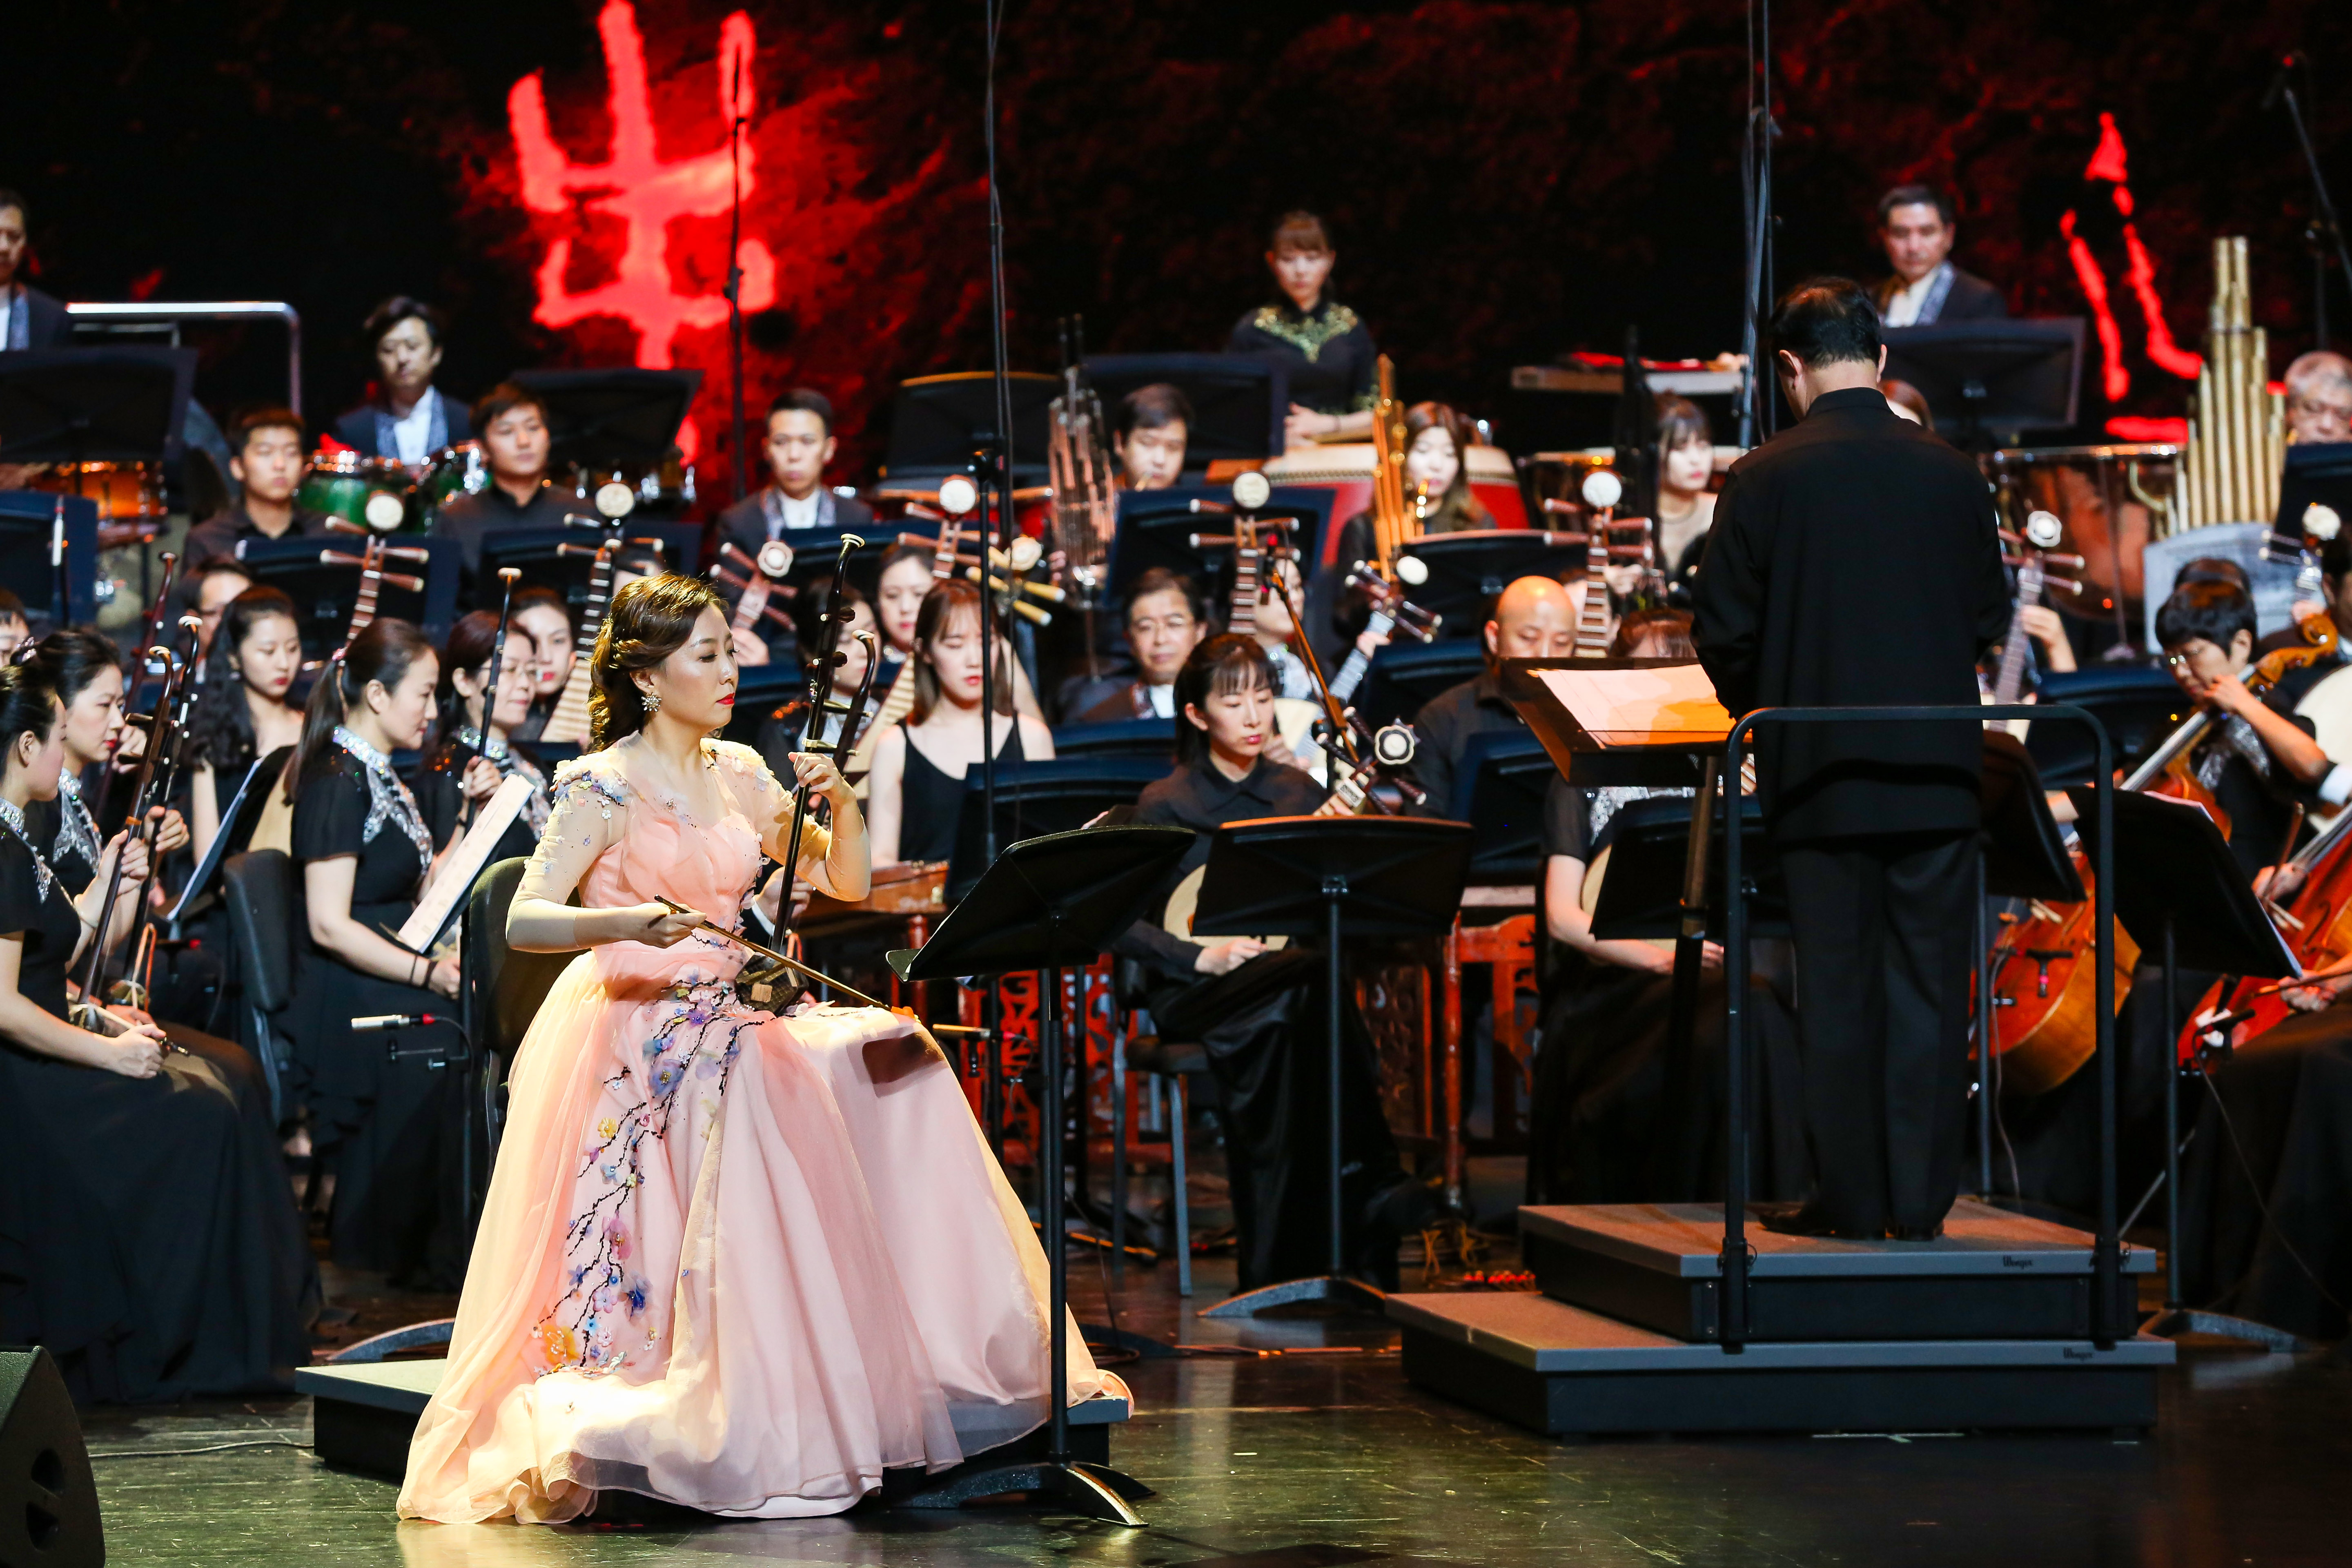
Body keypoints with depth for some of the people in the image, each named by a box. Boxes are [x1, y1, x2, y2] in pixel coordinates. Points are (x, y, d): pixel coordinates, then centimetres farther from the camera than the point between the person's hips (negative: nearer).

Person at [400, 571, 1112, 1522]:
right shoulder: (605, 787, -5)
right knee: (764, 1096, -35)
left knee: (894, 1067, -19)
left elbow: (847, 885, 16)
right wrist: (629, 922, -34)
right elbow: (524, 921, -16)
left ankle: (942, 1360, -18)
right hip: (633, 1032, -6)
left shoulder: (738, 776, 14)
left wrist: (842, 806, -4)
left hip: (725, 1016, 6)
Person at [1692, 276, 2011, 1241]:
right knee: (1928, 986, 6)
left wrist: (1762, 712, 14)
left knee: (1837, 989, 5)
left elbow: (1724, 633, -4)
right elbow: (1989, 621, 7)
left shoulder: (1766, 480, -8)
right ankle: (1921, 1196, 7)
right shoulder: (1952, 475, 0)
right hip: (1938, 771, 2)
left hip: (1821, 774, -2)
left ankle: (1851, 1197, 6)